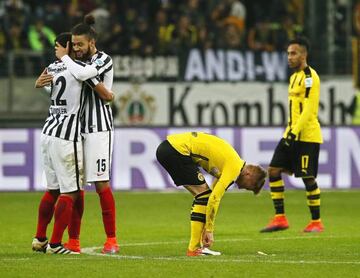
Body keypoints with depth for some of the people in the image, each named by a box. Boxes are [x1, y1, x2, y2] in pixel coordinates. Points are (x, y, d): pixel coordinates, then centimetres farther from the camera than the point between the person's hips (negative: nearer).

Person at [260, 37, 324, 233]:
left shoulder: (309, 77, -12)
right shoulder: (294, 76, 17)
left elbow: (309, 110, -19)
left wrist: (294, 133, -23)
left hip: (307, 136, -9)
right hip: (292, 134, 9)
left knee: (308, 177, -5)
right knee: (274, 170, 1)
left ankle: (316, 222, 6)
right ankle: (280, 218, 4)